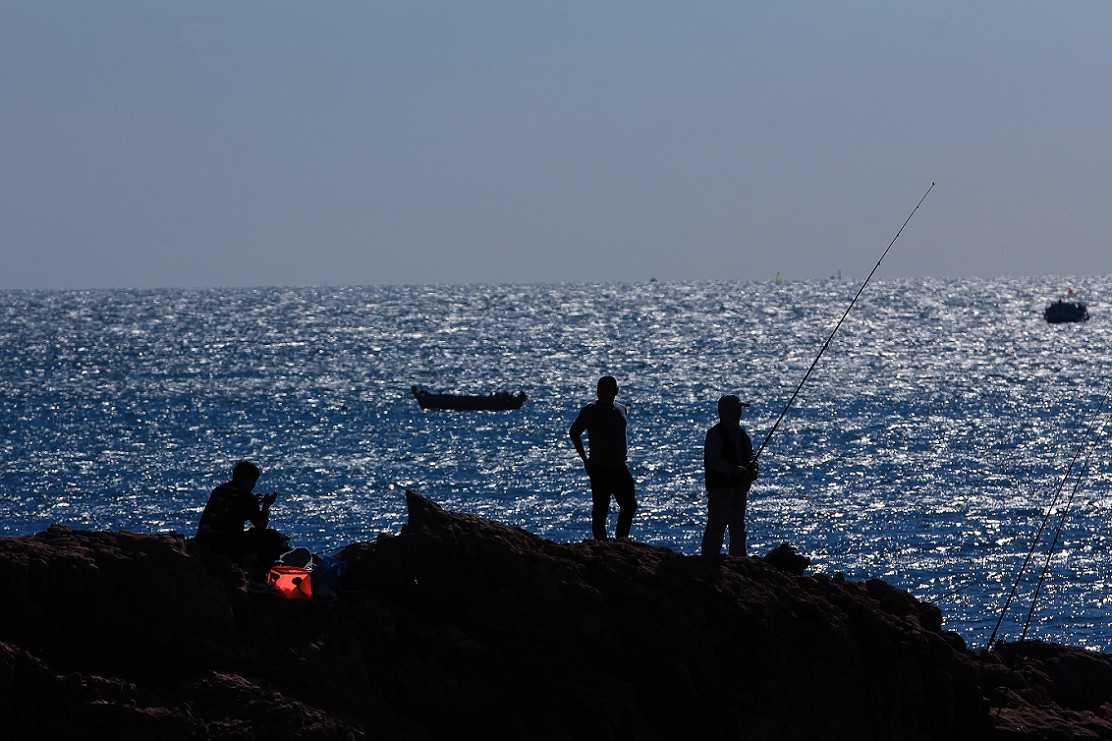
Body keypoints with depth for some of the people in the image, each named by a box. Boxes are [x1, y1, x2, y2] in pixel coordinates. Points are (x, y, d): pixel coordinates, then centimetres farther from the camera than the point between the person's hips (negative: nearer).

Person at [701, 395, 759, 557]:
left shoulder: (742, 433, 15)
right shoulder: (715, 434, -9)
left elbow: (750, 456, 18)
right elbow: (714, 460, -19)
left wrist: (753, 470, -4)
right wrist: (733, 469, -32)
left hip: (739, 487, 8)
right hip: (720, 487, -8)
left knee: (738, 527, 13)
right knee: (717, 526, -11)